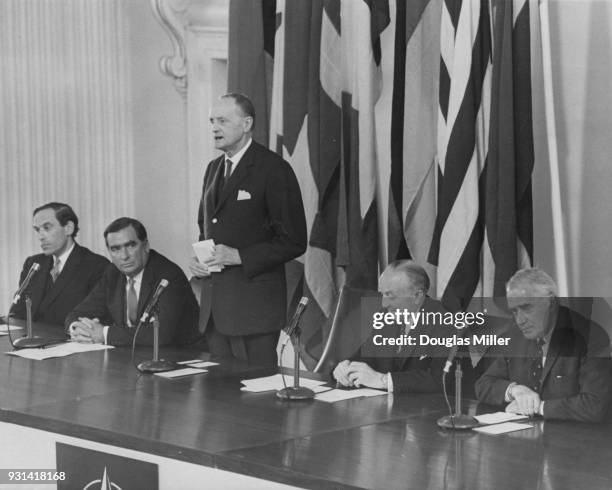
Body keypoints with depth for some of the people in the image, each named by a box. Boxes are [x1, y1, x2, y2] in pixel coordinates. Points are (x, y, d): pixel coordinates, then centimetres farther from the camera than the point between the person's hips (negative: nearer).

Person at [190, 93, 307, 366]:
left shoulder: (274, 170, -8)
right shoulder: (214, 169, 16)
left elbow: (293, 242, -11)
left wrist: (238, 256, -17)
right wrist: (198, 259, 6)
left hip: (254, 306, -7)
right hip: (214, 307, 7)